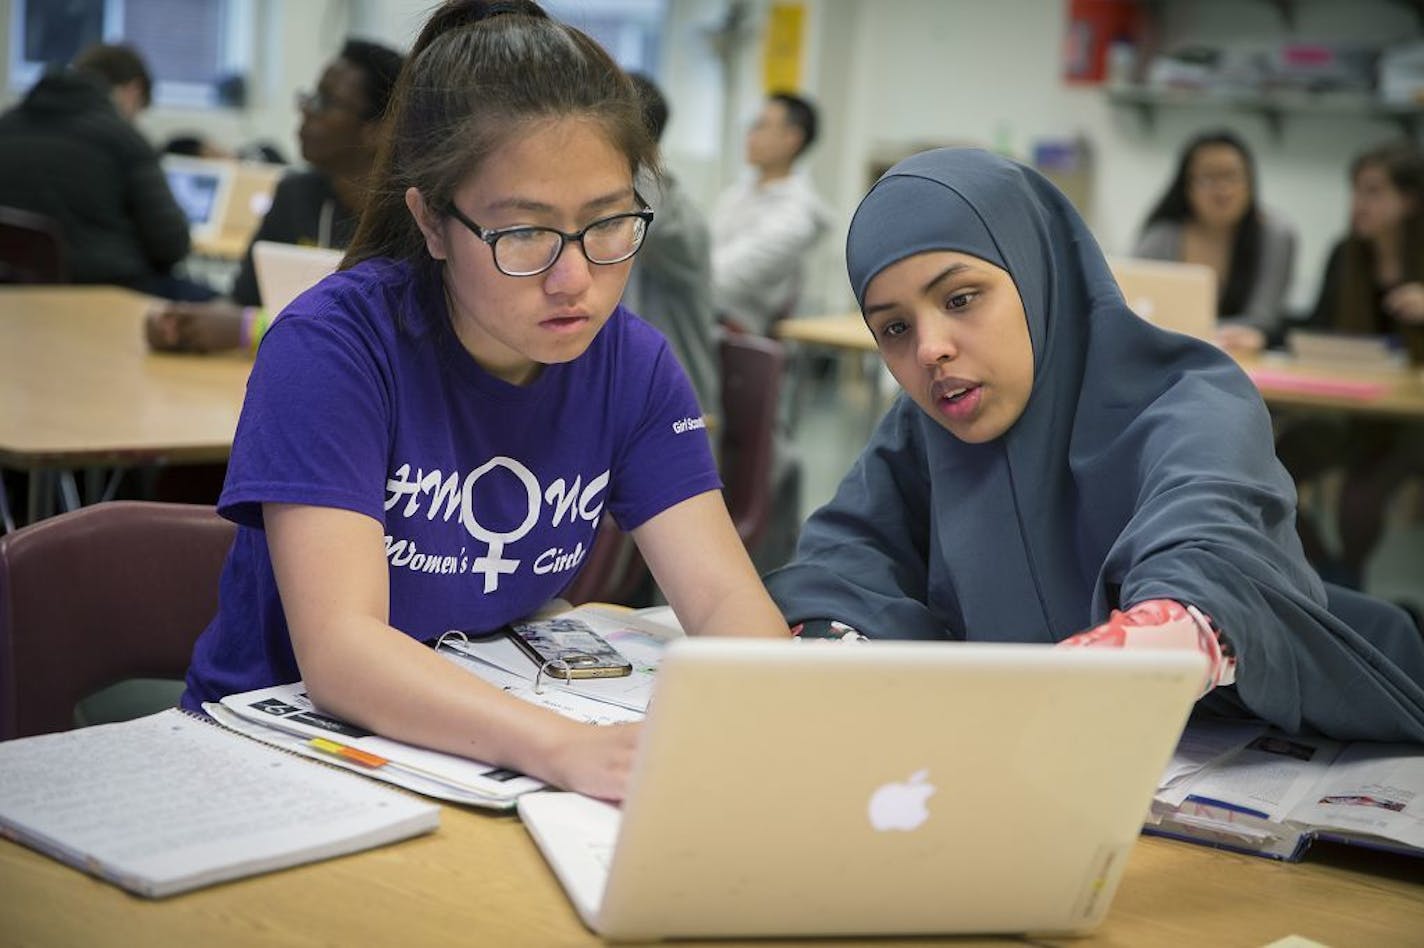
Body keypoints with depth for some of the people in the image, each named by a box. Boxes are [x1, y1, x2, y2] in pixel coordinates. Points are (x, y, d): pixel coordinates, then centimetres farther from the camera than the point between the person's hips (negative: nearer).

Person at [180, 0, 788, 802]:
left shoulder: (633, 366, -3)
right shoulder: (332, 346, -18)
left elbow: (724, 596, -9)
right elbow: (337, 646, -27)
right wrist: (566, 747, -43)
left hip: (489, 759, 5)